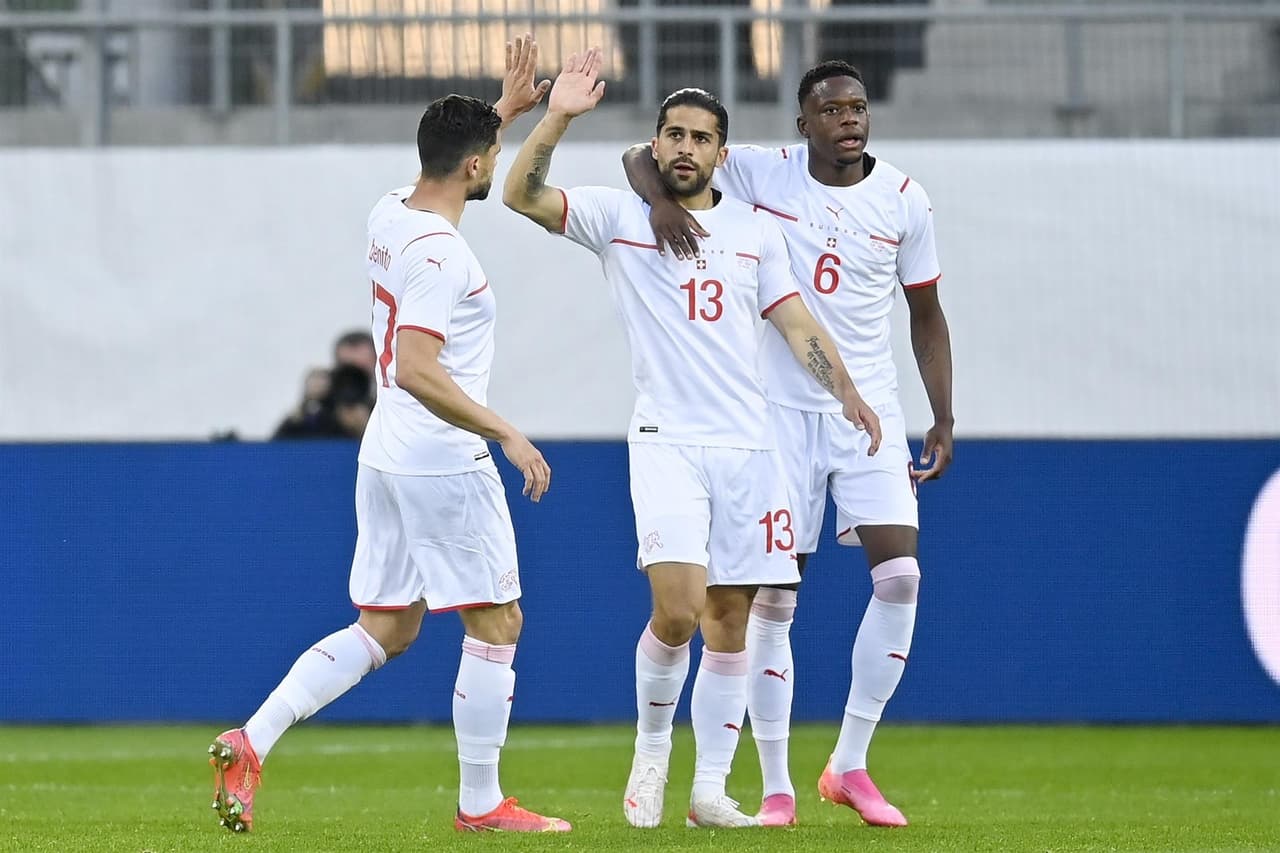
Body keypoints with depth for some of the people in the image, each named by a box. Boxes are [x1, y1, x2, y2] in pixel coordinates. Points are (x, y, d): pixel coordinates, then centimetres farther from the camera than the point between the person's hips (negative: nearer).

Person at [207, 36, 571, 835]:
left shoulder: (391, 214, 7)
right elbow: (416, 371, -28)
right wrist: (506, 433, -25)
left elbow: (449, 167, 33)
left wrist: (505, 108, 34)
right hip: (444, 462, -9)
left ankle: (251, 742, -1)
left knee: (385, 630, 13)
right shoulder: (441, 254, -20)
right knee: (496, 624, 3)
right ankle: (481, 802, 7)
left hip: (387, 459, 9)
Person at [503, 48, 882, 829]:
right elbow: (521, 195, -7)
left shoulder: (756, 231, 12)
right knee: (678, 607, -18)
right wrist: (558, 118, -20)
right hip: (666, 442, -3)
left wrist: (847, 394, -6)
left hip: (748, 444, 3)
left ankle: (711, 789, 11)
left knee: (730, 620, 4)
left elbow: (798, 325, 9)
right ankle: (652, 748, 6)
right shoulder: (618, 216, 4)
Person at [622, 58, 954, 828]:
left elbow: (927, 315, 11)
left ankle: (850, 766, 0)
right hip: (781, 410, -1)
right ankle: (777, 787, 7)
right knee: (773, 597, -2)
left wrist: (944, 422, 7)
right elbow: (643, 155, -2)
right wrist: (662, 200, -25)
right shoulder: (760, 174, -4)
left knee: (900, 573, -13)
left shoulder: (904, 201, 2)